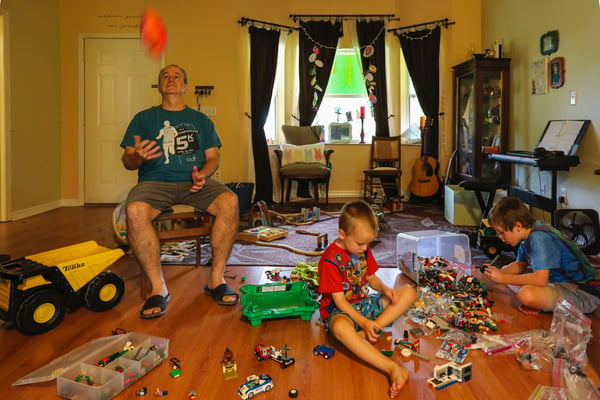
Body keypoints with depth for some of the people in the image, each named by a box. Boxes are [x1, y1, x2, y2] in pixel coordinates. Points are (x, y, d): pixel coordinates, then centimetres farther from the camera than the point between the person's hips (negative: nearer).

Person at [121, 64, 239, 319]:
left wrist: (203, 174, -10)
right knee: (135, 211, -35)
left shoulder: (201, 120, 21)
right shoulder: (144, 118, 17)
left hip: (194, 182, 1)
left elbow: (213, 157, 13)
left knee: (230, 201, -30)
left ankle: (216, 279, -20)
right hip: (155, 181, -1)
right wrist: (137, 157, -15)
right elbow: (127, 161, 10)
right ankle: (158, 288, -25)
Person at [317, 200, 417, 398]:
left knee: (409, 292, -6)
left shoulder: (363, 249, 2)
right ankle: (393, 368, -50)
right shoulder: (331, 259, -19)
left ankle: (364, 335, -22)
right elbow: (339, 301, -18)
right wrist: (364, 322, -28)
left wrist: (384, 288, -9)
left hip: (365, 303, 8)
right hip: (340, 310, -8)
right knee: (340, 327, -44)